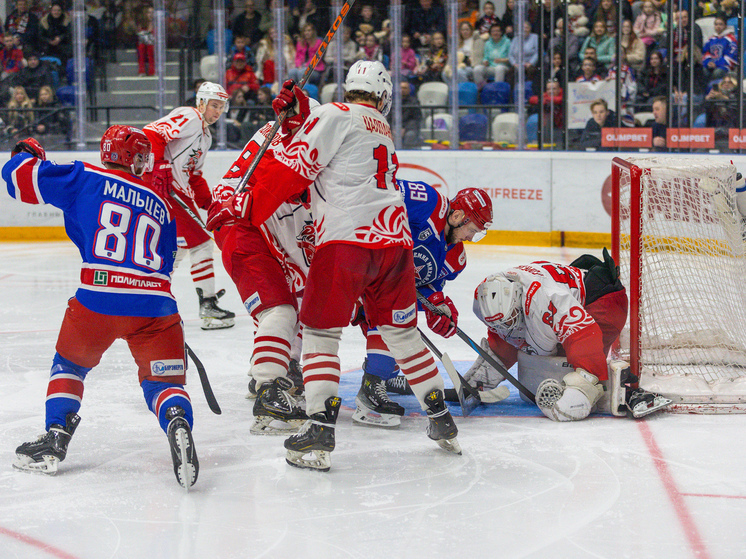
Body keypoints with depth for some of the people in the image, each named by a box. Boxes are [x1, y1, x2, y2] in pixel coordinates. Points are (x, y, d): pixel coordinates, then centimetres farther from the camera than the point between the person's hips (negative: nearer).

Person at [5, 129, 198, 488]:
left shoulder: (85, 179, 8)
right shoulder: (160, 205, 22)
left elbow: (22, 176, 8)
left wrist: (28, 153, 29)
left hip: (98, 298, -2)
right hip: (156, 303, 2)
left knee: (70, 364, 24)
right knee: (164, 379, 10)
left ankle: (55, 438, 15)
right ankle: (178, 421, -22)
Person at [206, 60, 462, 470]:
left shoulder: (336, 115, 2)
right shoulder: (384, 133, 25)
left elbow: (293, 167, -4)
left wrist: (245, 206, -2)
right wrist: (299, 112, 19)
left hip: (348, 238, -6)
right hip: (395, 239, 6)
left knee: (320, 331, 1)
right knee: (401, 332, 19)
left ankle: (319, 432, -8)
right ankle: (441, 422, 25)